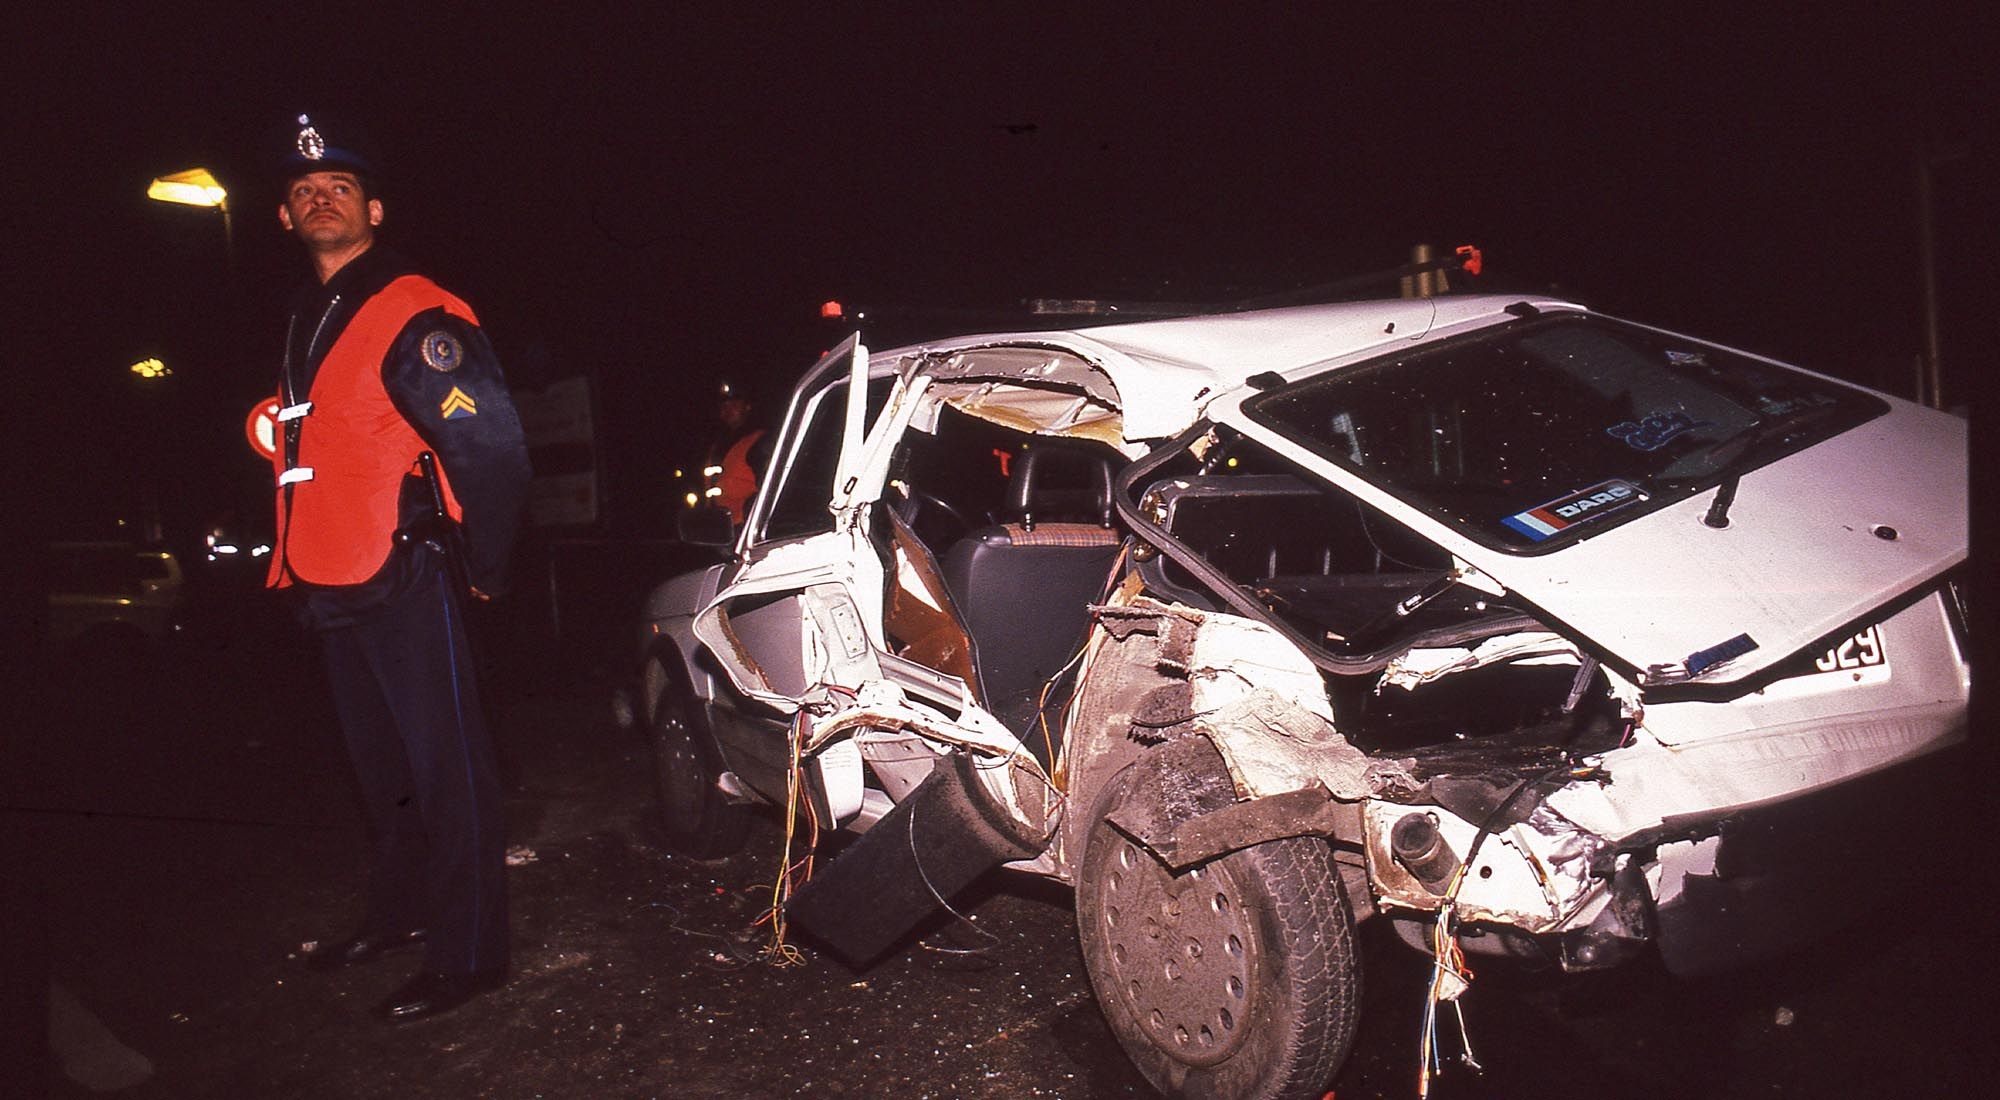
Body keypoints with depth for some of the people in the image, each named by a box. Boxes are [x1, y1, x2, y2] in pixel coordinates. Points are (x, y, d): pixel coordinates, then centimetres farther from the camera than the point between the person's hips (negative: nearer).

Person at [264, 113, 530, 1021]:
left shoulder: (411, 314, -11)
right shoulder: (306, 322, 17)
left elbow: (490, 438, -18)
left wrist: (485, 566, -12)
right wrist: (299, 567, 21)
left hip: (403, 581, -9)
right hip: (332, 585, 9)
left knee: (445, 765, -2)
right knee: (382, 765, 20)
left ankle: (467, 953, 7)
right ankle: (400, 913, 35)